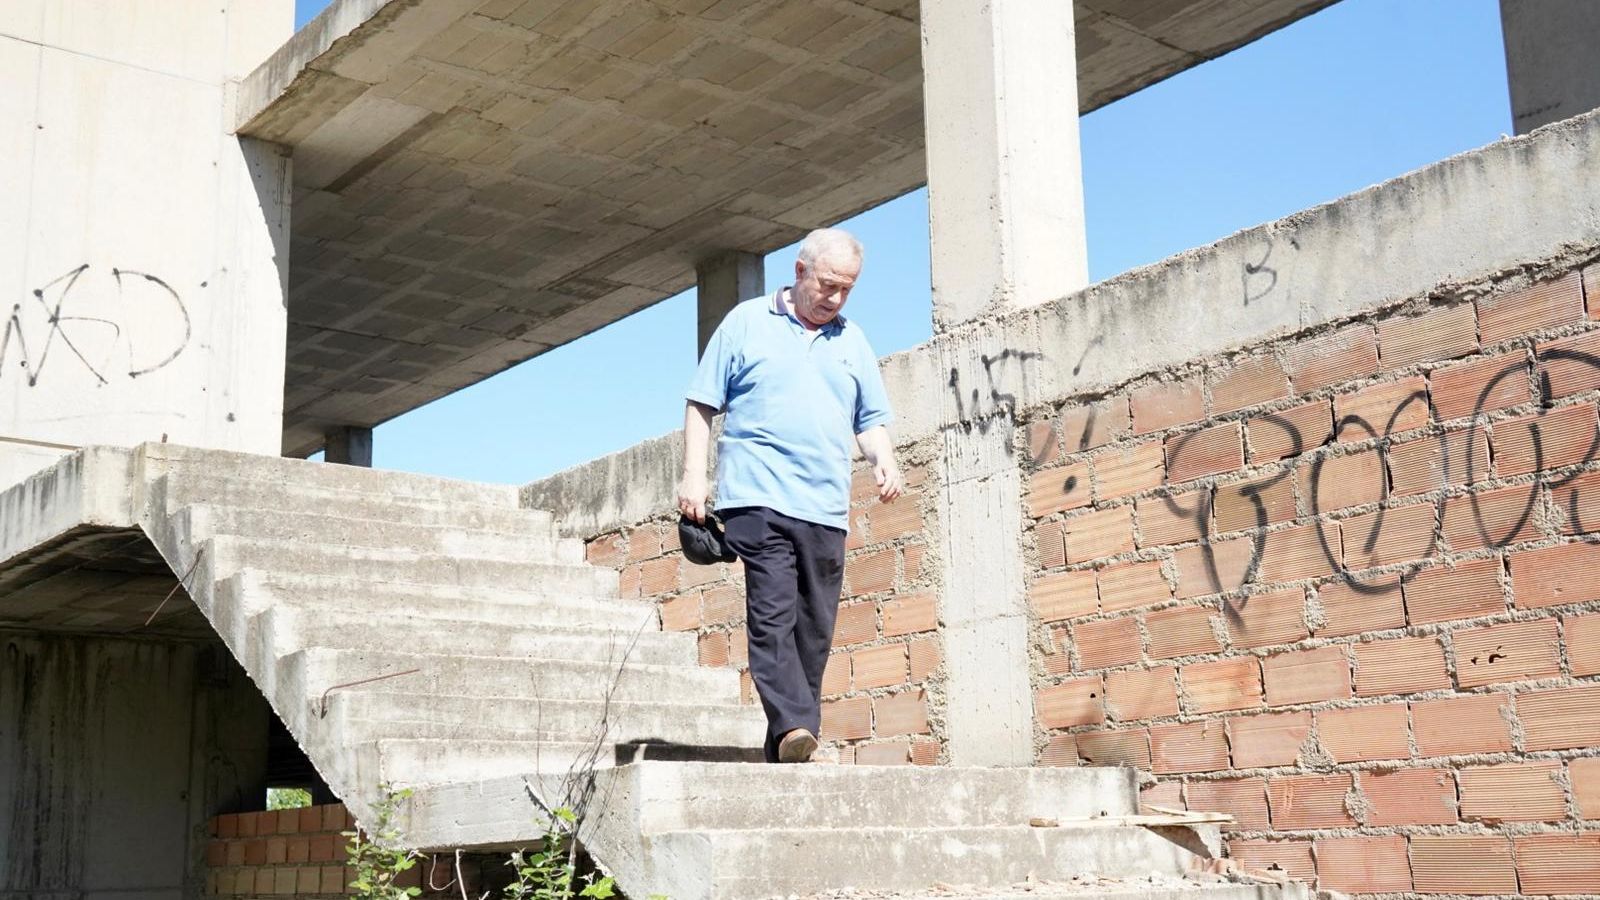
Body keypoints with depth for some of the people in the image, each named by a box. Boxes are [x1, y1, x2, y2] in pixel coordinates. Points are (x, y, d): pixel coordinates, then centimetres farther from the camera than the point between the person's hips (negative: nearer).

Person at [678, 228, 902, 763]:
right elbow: (702, 403, 8)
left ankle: (787, 754, 7)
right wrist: (693, 476, -2)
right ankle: (793, 728, -27)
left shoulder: (853, 342, 20)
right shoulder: (747, 322, 9)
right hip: (758, 498, -4)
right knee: (773, 616, -18)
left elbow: (870, 420, 23)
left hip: (826, 510, 4)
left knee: (814, 630, 2)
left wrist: (883, 459, 2)